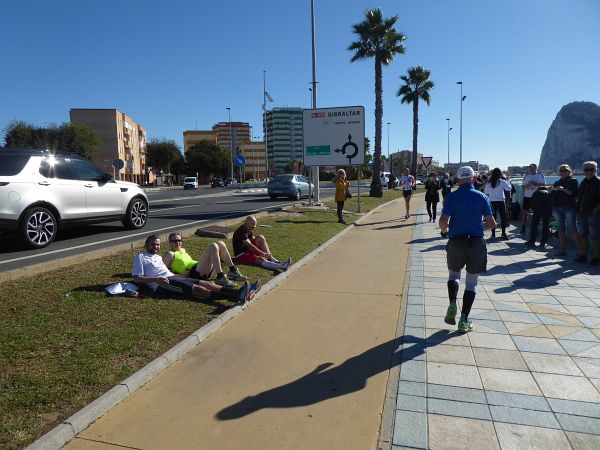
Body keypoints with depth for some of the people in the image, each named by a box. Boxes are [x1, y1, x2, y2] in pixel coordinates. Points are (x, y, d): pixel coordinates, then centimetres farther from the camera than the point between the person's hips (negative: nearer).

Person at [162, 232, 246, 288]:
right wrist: (180, 273, -16)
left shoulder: (182, 250, 30)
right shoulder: (169, 254, 5)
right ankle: (220, 277, -32)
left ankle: (233, 271, -1)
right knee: (213, 246, -25)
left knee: (220, 244, 2)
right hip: (193, 272, -9)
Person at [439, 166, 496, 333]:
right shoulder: (482, 197, 1)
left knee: (454, 274, 22)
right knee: (472, 282, 10)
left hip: (456, 242, 0)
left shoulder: (451, 197, -3)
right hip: (477, 243, 1)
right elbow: (492, 224, -1)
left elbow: (443, 221, -14)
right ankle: (464, 320, 7)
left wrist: (444, 230, 8)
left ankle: (453, 304, 0)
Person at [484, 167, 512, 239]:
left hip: (492, 202, 2)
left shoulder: (488, 183, 1)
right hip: (501, 201, -2)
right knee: (503, 217, 6)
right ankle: (503, 233, 8)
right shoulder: (502, 182, -6)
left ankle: (493, 234, 8)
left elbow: (486, 193, 4)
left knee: (493, 217, 6)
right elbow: (509, 188, 2)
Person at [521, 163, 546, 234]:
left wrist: (535, 183, -22)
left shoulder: (540, 175, 0)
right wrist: (526, 186, -14)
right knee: (525, 212, -1)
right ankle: (523, 227, 3)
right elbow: (523, 187, 8)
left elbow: (543, 184, -9)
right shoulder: (526, 176, 7)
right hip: (527, 196, 1)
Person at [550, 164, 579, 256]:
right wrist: (554, 189, -3)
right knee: (561, 229, 7)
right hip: (558, 207, 5)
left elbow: (575, 193, -9)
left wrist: (564, 189, -18)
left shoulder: (573, 181, 3)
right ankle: (562, 250, 10)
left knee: (572, 229, -11)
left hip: (569, 207, -5)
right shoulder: (557, 182, 18)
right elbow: (551, 194, 16)